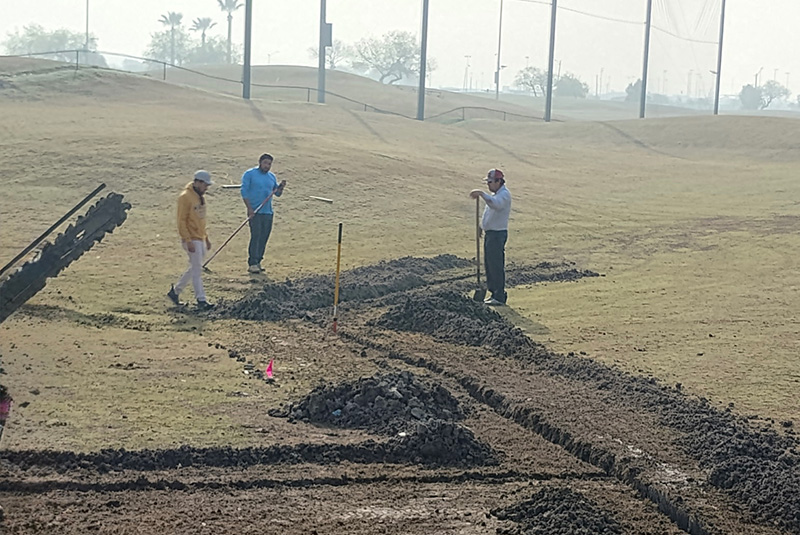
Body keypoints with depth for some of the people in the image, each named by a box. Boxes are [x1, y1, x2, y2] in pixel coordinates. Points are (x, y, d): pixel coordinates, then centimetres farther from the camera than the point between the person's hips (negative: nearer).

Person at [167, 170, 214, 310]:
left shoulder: (201, 196, 13)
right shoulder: (185, 197, -15)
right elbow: (181, 221, -17)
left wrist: (206, 238, 20)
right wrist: (188, 241, -21)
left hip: (200, 239, 9)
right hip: (192, 240, -9)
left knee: (194, 269, 14)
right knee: (197, 270, -5)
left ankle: (175, 291, 26)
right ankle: (201, 300, 0)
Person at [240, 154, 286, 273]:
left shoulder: (272, 176, 16)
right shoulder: (249, 174, -1)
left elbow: (277, 193, 19)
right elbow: (244, 191, -6)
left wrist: (281, 187, -4)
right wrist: (249, 208, -14)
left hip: (268, 212, 6)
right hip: (255, 212, -6)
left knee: (264, 238, 5)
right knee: (255, 236, -13)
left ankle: (257, 262, 13)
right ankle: (252, 264, -14)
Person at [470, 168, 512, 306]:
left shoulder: (504, 194, -15)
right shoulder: (495, 194, 17)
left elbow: (495, 204, -37)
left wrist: (482, 194, -42)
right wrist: (482, 226, 13)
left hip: (497, 234, -10)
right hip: (489, 233, 10)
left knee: (496, 266, -8)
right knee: (489, 264, 14)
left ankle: (500, 297, -4)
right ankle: (494, 293, 22)